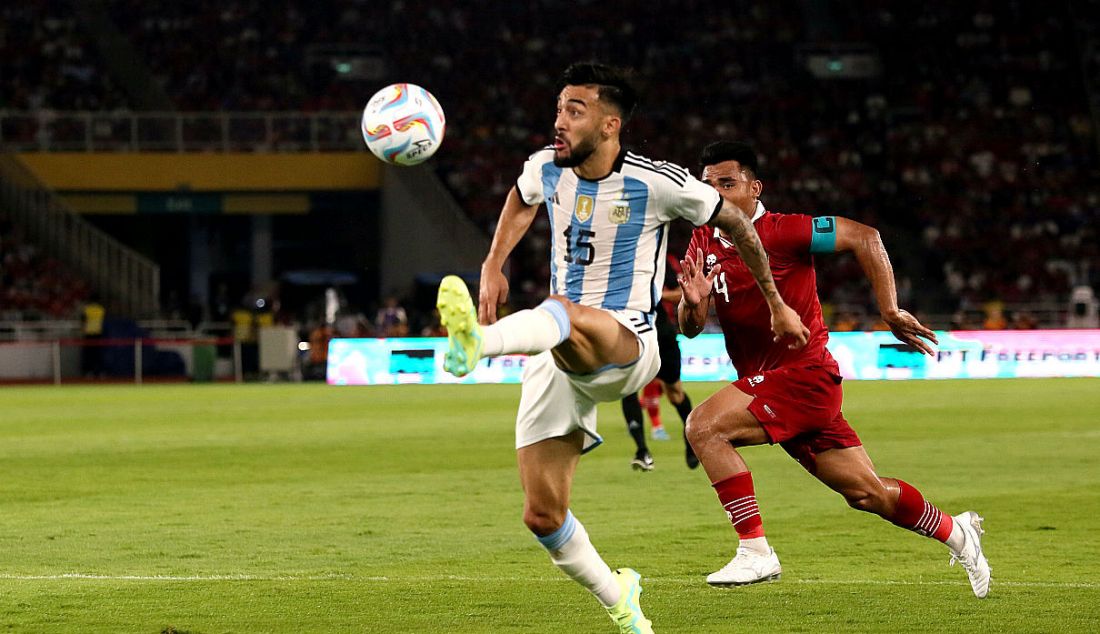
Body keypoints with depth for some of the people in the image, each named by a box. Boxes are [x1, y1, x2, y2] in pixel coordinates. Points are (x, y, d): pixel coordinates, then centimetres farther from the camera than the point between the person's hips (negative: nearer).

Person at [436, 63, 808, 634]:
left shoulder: (658, 183, -9)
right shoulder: (546, 168, 5)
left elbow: (736, 223, 7)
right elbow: (521, 199, 32)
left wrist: (777, 305, 14)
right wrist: (494, 264, 17)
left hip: (626, 346, -6)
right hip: (556, 358, 6)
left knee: (567, 314, -43)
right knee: (542, 515, -3)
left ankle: (477, 343, -75)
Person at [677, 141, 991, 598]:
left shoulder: (783, 231, -15)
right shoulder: (703, 243, 5)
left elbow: (865, 236, -15)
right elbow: (690, 329, 4)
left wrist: (890, 312, -16)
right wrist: (692, 304, -20)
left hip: (805, 375, -7)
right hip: (764, 381, 7)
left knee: (704, 425, -24)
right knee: (866, 492, 14)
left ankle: (755, 551, -20)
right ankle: (955, 531, 37)